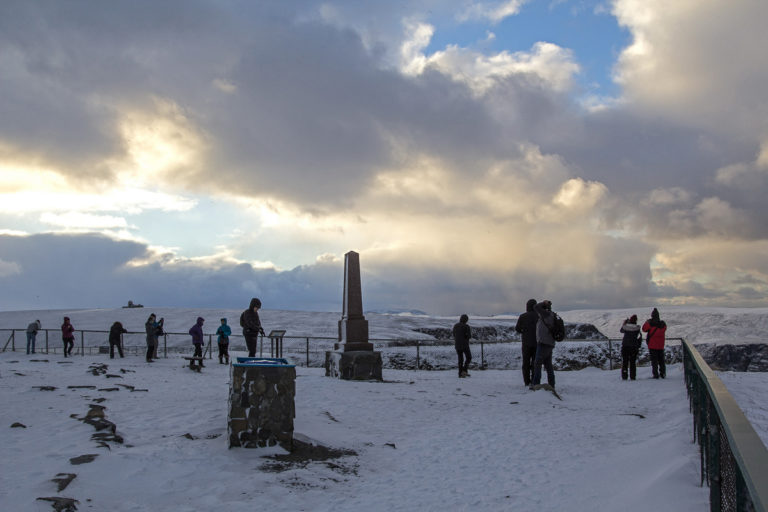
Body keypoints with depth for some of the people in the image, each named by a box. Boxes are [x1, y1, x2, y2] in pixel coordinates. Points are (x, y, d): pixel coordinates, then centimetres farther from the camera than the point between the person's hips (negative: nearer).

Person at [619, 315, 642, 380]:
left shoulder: (625, 326, -4)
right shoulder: (637, 328, -8)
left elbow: (621, 330, 18)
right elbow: (639, 337, 0)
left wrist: (624, 323, 26)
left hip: (625, 346, 1)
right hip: (634, 347, -1)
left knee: (624, 361, 6)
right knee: (633, 362, 7)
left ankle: (624, 376, 2)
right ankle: (632, 376, 4)